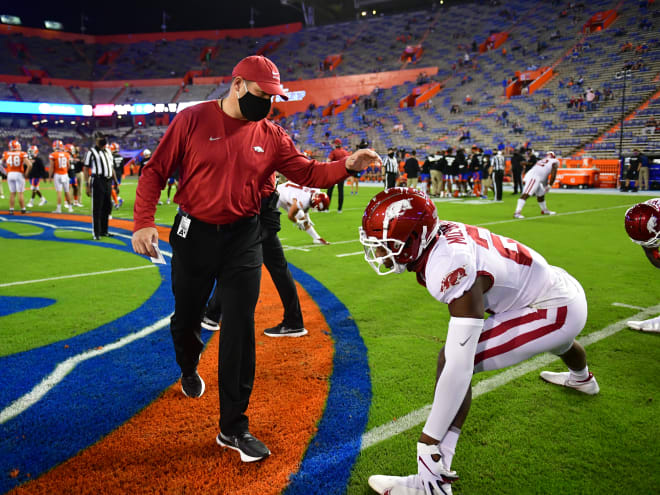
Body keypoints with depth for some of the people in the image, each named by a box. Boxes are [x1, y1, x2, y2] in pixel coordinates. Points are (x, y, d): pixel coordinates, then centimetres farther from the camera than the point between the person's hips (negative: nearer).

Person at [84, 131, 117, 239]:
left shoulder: (108, 152, 18)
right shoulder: (91, 152, -2)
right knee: (97, 208, -4)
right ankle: (96, 233, 1)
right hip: (97, 181, -7)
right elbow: (86, 170, -5)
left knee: (107, 207, 11)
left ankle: (104, 231, 22)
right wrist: (87, 185, -11)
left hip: (108, 182, 7)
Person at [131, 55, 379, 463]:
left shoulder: (271, 136, 2)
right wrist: (144, 222, -16)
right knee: (186, 318, 15)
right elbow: (156, 172, -5)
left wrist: (346, 166, -17)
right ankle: (189, 368, 53)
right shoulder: (192, 120, -6)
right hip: (194, 235, -1)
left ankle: (233, 428, 9)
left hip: (243, 241, 1)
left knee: (240, 331, -2)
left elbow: (308, 172, 1)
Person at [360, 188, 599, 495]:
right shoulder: (434, 236, -11)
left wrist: (429, 439, -32)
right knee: (556, 341, 44)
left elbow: (459, 365, -37)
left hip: (557, 308, -10)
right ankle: (582, 379, 81)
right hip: (560, 290, 10)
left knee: (452, 361, -22)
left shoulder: (451, 265, -36)